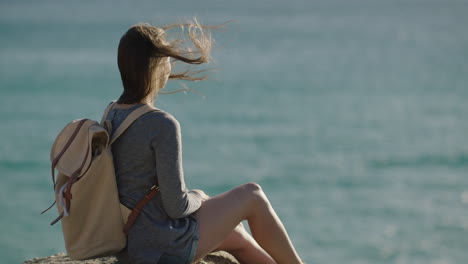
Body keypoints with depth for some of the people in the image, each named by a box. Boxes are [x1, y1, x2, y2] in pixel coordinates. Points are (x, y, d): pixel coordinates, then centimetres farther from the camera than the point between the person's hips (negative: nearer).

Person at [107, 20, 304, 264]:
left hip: (133, 242, 8)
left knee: (237, 236, 28)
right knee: (253, 196, 13)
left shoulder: (112, 115, 3)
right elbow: (177, 205, -21)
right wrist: (198, 198, 1)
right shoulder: (163, 125, -23)